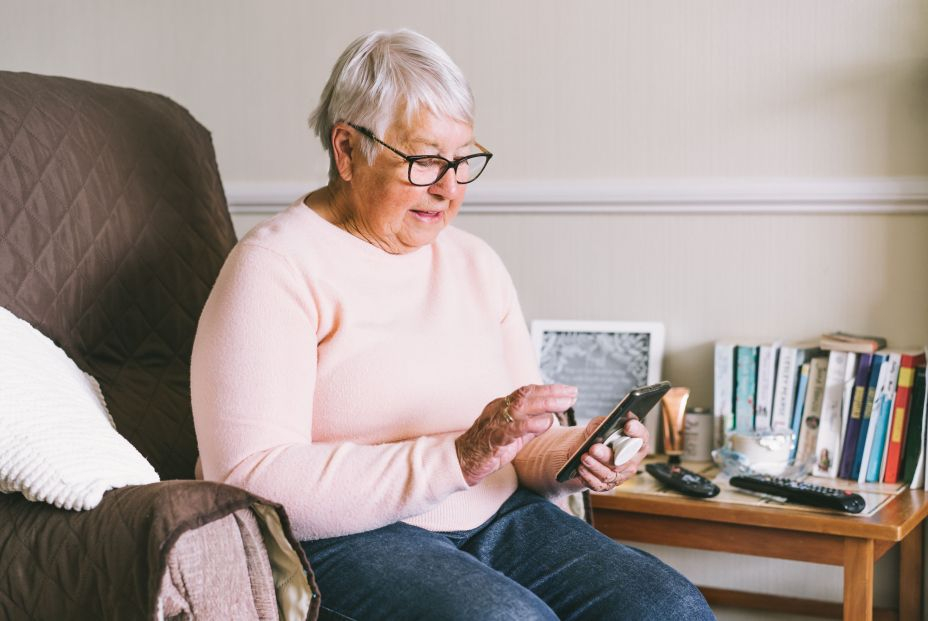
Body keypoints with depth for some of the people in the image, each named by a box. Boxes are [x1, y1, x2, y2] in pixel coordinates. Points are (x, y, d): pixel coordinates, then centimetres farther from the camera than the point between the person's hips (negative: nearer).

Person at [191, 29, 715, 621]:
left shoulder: (476, 262, 14)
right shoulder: (275, 266, -7)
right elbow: (249, 482, -19)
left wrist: (574, 454, -9)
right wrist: (460, 458, -24)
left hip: (495, 518, 6)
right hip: (347, 539, -5)